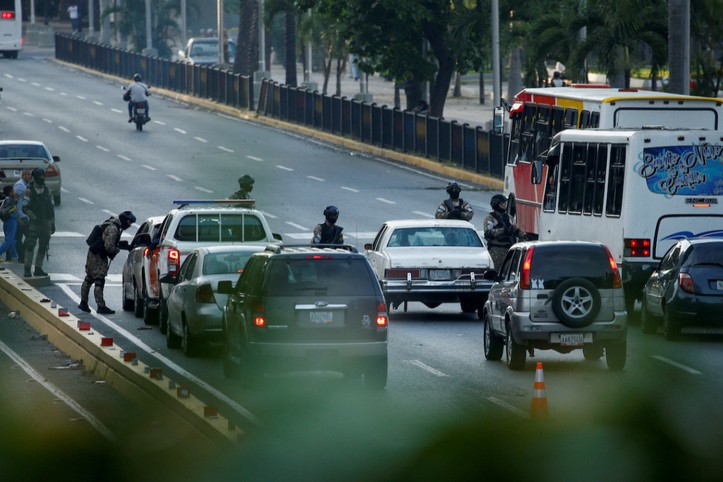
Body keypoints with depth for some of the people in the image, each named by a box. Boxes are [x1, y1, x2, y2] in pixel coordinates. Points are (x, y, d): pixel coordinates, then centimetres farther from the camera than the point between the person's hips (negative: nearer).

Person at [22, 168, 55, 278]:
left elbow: (51, 208, 16)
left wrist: (53, 223, 14)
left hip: (46, 224, 6)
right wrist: (34, 217, -22)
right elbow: (25, 208, -9)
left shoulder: (47, 191, 12)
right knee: (30, 246, -10)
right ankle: (27, 270, -9)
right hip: (34, 223, -6)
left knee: (43, 247, 7)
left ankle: (38, 269, 16)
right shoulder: (29, 192, -5)